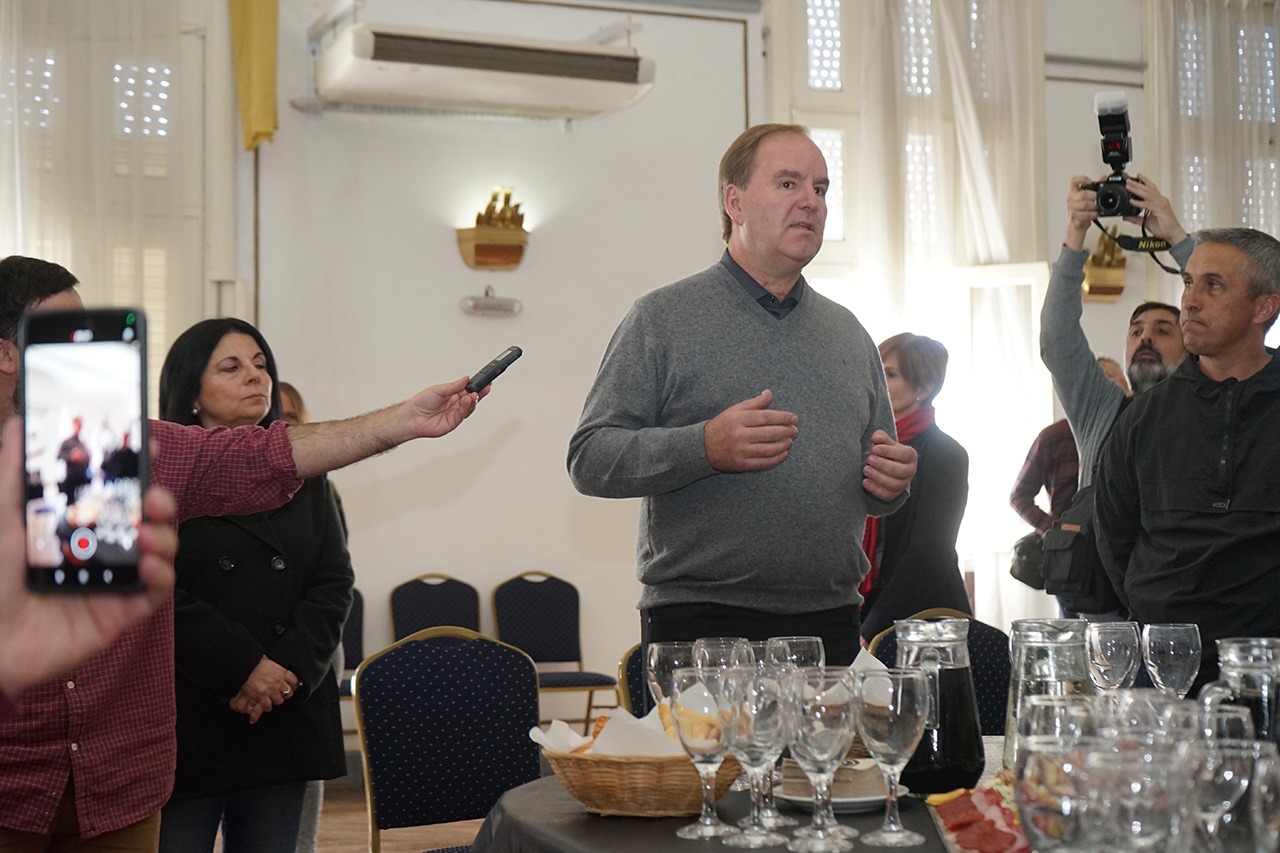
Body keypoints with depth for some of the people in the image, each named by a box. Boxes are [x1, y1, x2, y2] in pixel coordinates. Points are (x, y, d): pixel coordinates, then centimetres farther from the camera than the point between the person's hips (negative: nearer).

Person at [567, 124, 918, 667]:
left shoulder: (848, 332, 17)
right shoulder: (664, 318, 0)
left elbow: (875, 488, 25)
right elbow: (589, 459, -8)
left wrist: (892, 483, 2)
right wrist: (705, 447, -21)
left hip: (830, 622, 5)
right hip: (702, 624, -4)